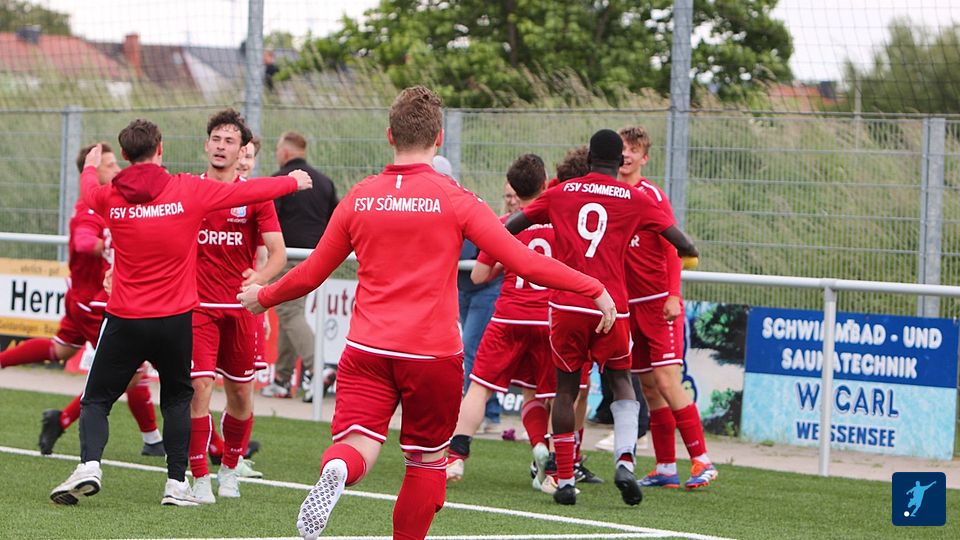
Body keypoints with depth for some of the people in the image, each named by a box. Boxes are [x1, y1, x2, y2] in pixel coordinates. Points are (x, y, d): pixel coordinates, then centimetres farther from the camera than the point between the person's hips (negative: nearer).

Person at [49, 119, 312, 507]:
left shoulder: (110, 197, -2)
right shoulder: (187, 190, -7)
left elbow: (88, 193, 23)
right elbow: (246, 192, 4)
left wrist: (91, 167, 47)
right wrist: (293, 182, 21)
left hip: (124, 320, 0)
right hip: (175, 319, 0)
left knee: (95, 401, 8)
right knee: (177, 399, 18)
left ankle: (89, 464, -16)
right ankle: (177, 482, 10)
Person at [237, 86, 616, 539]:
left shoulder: (358, 198, 6)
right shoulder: (454, 199, -3)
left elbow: (311, 274, 16)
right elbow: (523, 261, -7)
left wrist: (263, 297, 35)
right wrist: (595, 290, 0)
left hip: (366, 349, 2)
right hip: (433, 350, -2)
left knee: (356, 446, -8)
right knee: (427, 459, 13)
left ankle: (336, 471, -42)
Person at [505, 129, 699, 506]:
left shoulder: (560, 193, 10)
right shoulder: (635, 199, 7)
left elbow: (508, 228, 12)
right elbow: (683, 245, 6)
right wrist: (687, 250, 29)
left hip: (567, 305, 1)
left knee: (566, 388, 11)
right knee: (621, 380, 15)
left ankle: (564, 480, 8)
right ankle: (625, 461, -7)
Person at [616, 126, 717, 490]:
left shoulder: (653, 196, -6)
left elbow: (672, 247, -10)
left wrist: (673, 296, -19)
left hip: (659, 303, -6)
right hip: (629, 305, 6)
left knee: (667, 381, -13)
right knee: (649, 388, 6)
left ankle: (702, 462, -9)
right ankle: (665, 467, 10)